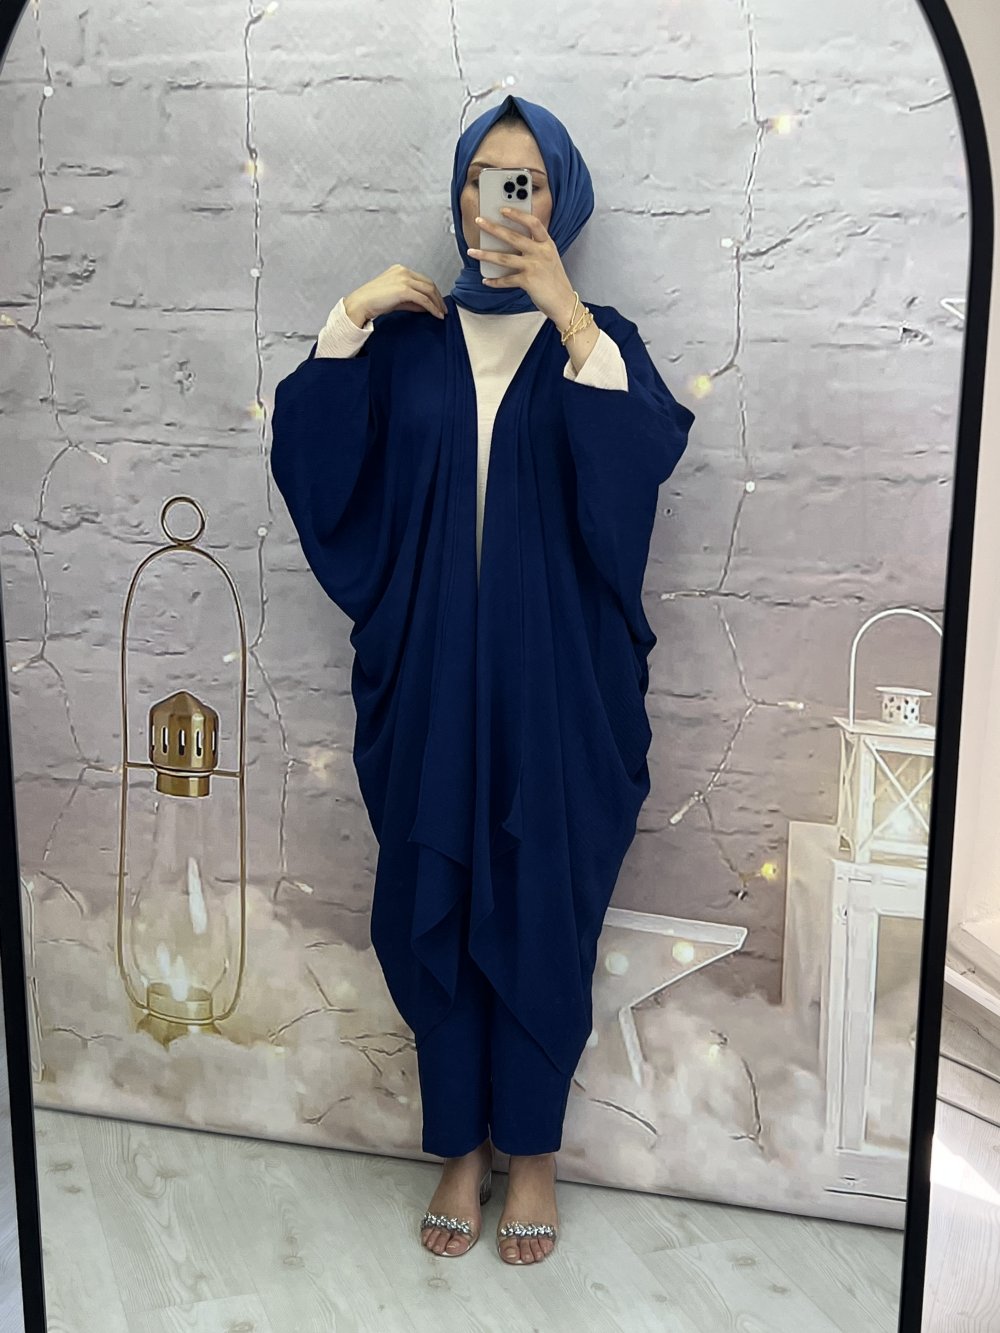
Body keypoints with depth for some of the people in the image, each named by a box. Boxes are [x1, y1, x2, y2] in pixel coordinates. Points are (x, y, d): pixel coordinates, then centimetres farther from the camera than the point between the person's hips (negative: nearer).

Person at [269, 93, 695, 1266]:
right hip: (430, 674, 2)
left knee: (542, 909, 6)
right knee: (433, 907, 8)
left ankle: (531, 1150, 25)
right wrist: (348, 320, -12)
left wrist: (567, 313, -23)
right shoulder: (408, 338, 7)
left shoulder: (598, 340, 4)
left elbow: (645, 455, -17)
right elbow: (310, 458, -4)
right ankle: (461, 1145, 27)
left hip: (556, 678, -1)